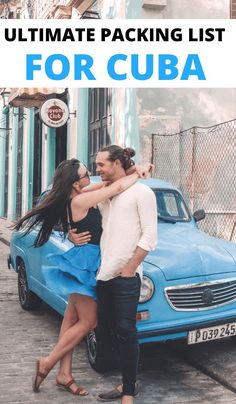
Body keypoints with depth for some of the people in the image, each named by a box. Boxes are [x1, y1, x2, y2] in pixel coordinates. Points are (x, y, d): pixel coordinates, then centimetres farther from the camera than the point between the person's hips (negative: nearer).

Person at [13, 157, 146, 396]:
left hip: (83, 261, 9)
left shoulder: (78, 197, 5)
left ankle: (65, 375, 20)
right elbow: (118, 187, -26)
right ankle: (47, 363, 9)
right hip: (84, 262, -9)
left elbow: (107, 184, 13)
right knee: (88, 322, 0)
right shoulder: (79, 201, -21)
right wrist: (139, 173, -9)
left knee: (72, 318, 12)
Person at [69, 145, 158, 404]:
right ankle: (127, 383, 23)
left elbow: (149, 235, -8)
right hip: (103, 274, 7)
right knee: (107, 329, 10)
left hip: (126, 275, -7)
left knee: (125, 331, -7)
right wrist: (73, 236, 2)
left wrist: (130, 268, -13)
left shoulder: (141, 192, -2)